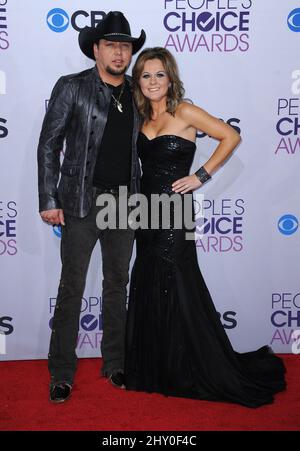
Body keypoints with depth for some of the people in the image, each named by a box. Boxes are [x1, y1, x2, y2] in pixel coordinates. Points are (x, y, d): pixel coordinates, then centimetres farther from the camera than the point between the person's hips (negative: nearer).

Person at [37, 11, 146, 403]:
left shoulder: (136, 94, 9)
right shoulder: (72, 88, -3)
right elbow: (49, 145, -4)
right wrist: (49, 201, -10)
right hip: (82, 202, -4)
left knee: (118, 285, 12)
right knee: (72, 288, 1)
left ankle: (115, 364, 26)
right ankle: (61, 374, 14)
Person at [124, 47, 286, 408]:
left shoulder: (184, 112, -8)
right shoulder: (144, 118, 10)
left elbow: (231, 137, -9)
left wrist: (201, 176, -11)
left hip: (173, 212, -7)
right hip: (147, 210, 7)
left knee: (178, 291, 0)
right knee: (148, 290, 11)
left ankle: (191, 372, 17)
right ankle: (156, 370, 27)